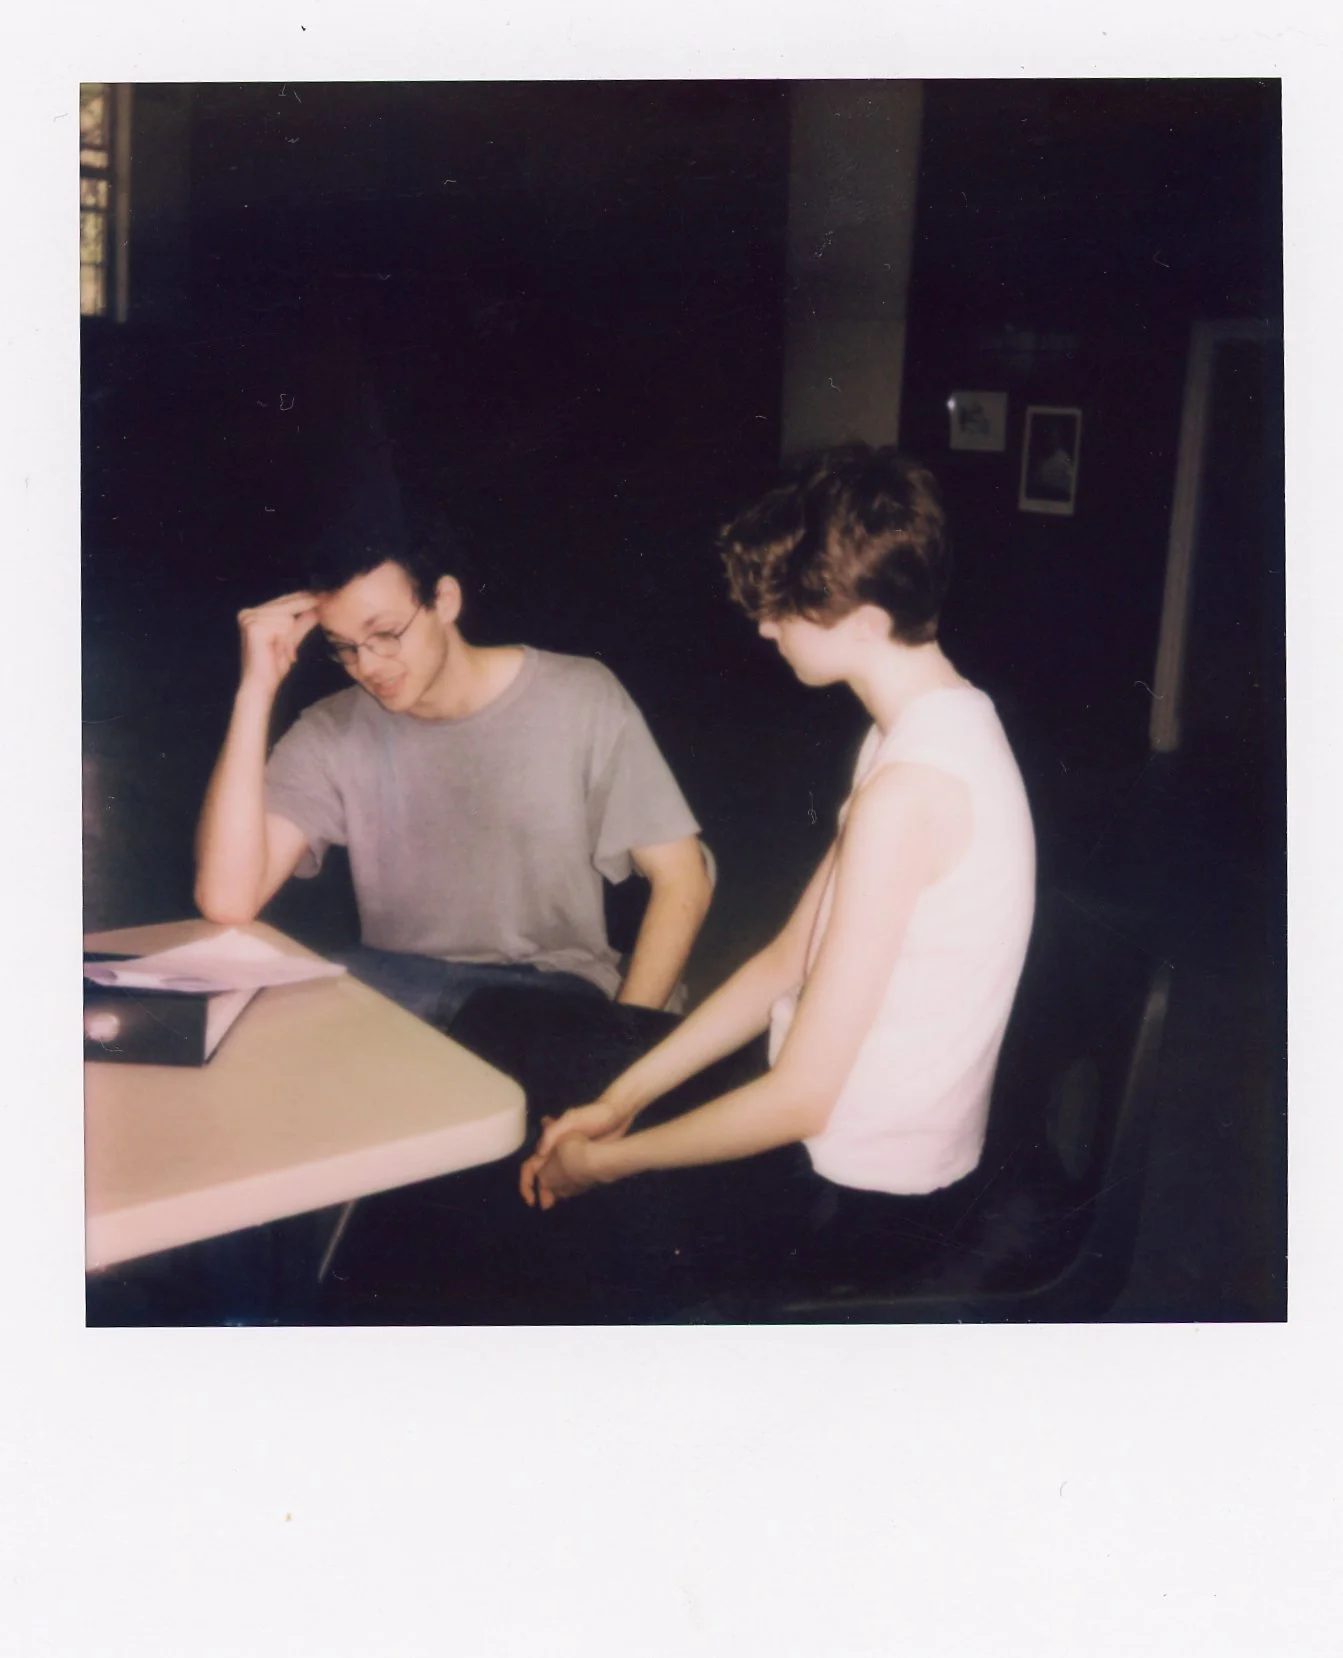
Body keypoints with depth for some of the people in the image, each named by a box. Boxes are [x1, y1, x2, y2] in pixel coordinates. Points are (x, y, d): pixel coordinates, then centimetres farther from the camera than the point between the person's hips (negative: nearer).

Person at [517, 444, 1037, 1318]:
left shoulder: (910, 787, -29)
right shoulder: (934, 725, 3)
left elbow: (799, 1097, -26)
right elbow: (789, 961, 6)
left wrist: (605, 1161, -11)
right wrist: (619, 1100, 3)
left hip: (863, 1200, -9)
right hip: (869, 1145, 9)